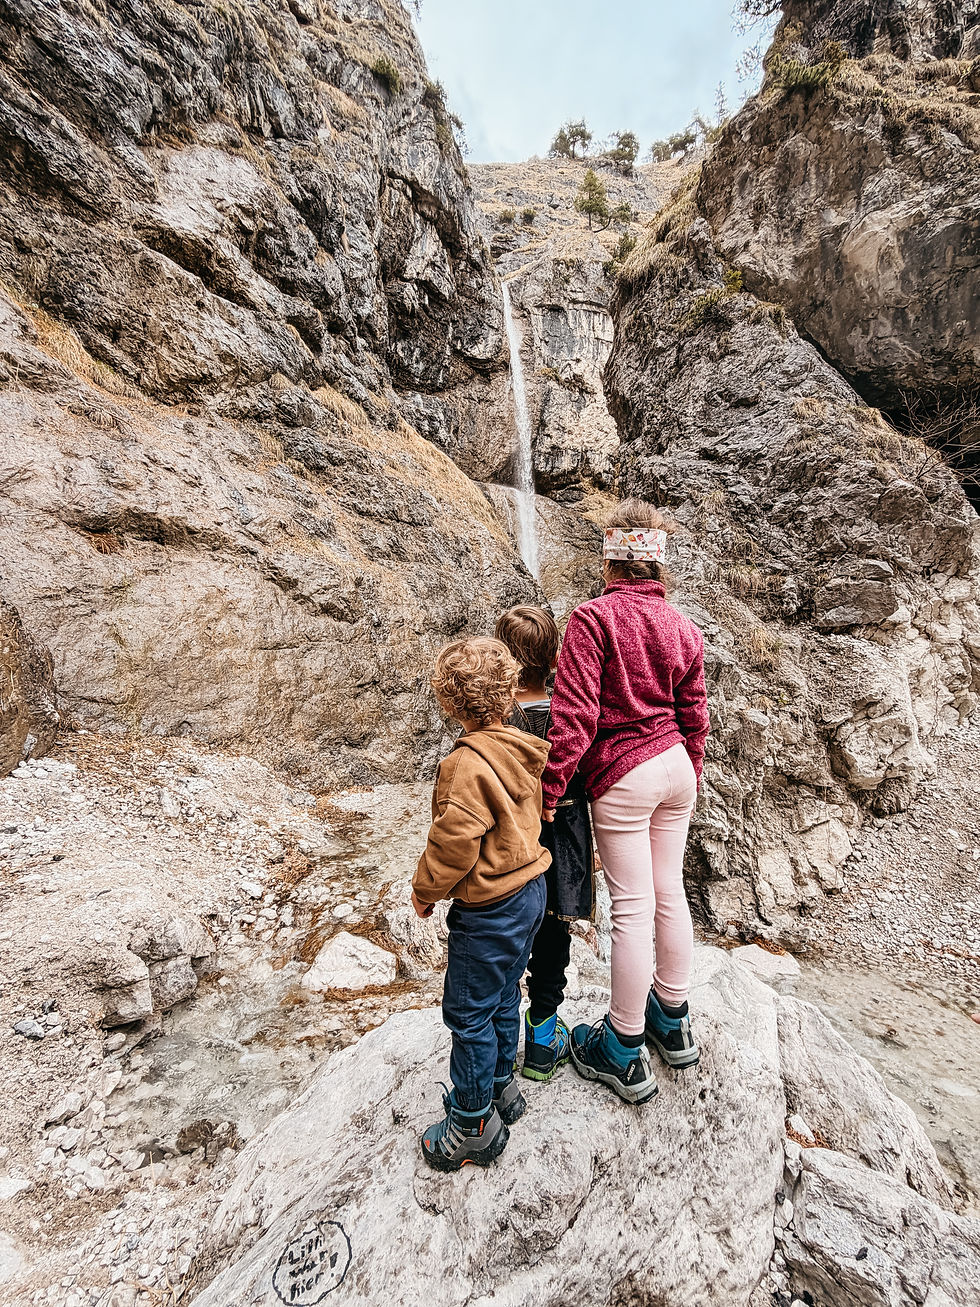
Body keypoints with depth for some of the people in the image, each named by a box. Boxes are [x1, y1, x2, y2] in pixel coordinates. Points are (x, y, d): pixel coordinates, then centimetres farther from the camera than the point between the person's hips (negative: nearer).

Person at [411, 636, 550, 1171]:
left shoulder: (468, 762, -27)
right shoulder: (522, 750, -2)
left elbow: (454, 842, -24)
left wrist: (425, 888, -6)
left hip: (489, 908, -8)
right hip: (529, 890, 9)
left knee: (468, 1012, 12)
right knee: (502, 998, 25)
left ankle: (473, 1125, 31)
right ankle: (500, 1088, 45)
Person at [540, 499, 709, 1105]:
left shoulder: (593, 616, -14)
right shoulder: (683, 627, 5)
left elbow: (575, 713, -20)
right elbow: (694, 716, 10)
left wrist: (551, 788, -13)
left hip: (622, 776, -6)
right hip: (675, 766, 6)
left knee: (633, 909, 4)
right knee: (670, 895, 19)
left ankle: (625, 1054, 23)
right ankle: (673, 1019, 39)